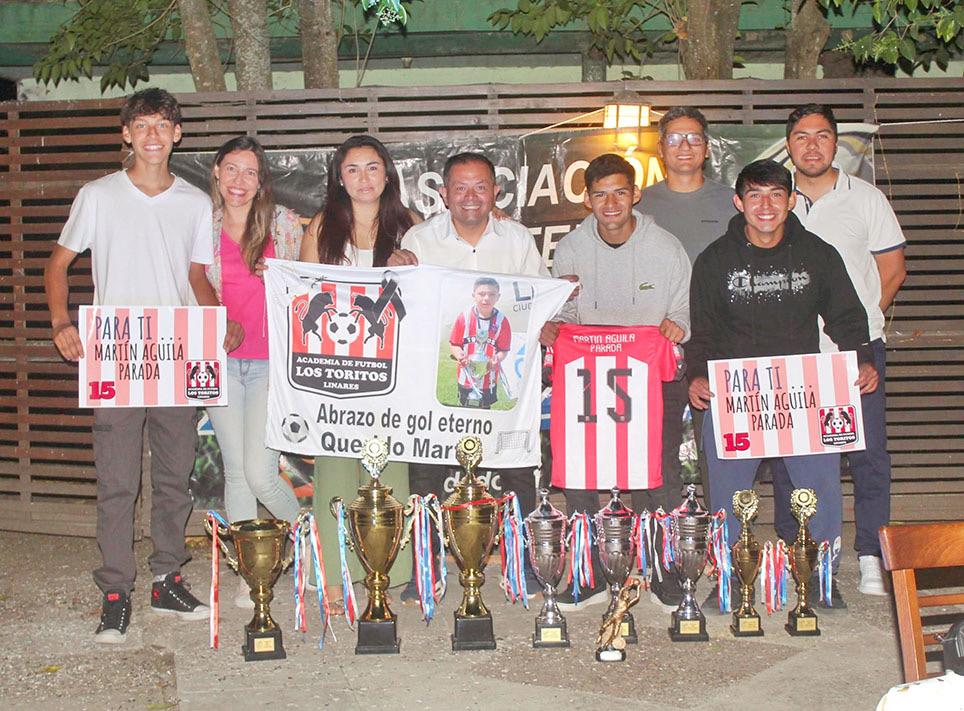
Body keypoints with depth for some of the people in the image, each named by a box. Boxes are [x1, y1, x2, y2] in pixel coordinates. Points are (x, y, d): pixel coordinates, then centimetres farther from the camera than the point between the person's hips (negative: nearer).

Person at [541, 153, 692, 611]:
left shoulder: (666, 248, 1)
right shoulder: (570, 250, 4)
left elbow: (684, 309, 7)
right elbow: (561, 313, 10)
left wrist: (678, 324, -15)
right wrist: (551, 327, -12)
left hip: (654, 373, -1)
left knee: (660, 472, -6)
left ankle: (663, 569, 11)